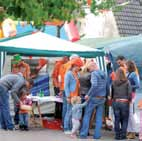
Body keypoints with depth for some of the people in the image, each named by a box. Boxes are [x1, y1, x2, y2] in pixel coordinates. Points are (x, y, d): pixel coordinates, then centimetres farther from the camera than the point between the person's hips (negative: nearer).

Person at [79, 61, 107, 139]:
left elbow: (94, 85, -24)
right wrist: (104, 95, 13)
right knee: (99, 117, 9)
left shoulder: (94, 73, -12)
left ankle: (83, 134, 5)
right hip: (102, 98, 6)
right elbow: (106, 85, 9)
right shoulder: (103, 74, 10)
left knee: (87, 115, 5)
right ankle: (97, 135, 9)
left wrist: (88, 94, -19)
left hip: (94, 98, -6)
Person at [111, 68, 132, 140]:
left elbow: (112, 93, 5)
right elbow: (129, 93, -10)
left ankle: (117, 135, 11)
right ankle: (123, 135, 6)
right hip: (124, 102, -2)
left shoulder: (114, 83, 1)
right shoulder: (127, 82, -6)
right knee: (124, 120, 8)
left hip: (115, 102, 2)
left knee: (117, 120, 9)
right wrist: (129, 100, 5)